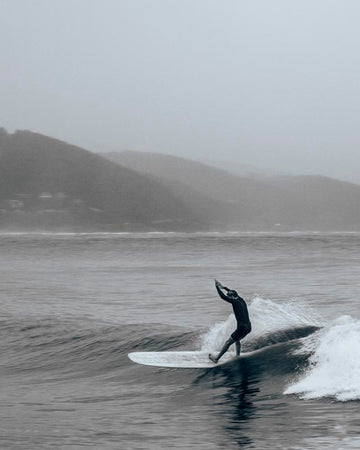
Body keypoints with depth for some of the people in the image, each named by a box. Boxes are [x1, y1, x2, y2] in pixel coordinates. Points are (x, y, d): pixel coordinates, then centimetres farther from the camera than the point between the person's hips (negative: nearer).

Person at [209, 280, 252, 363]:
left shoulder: (235, 302, -11)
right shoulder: (241, 300, 11)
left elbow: (223, 297, -12)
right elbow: (233, 293, 29)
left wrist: (217, 287, -2)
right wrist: (224, 287, 36)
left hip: (242, 327, -8)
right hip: (248, 327, 8)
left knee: (228, 342, 0)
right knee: (237, 341, 30)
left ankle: (216, 359, 5)